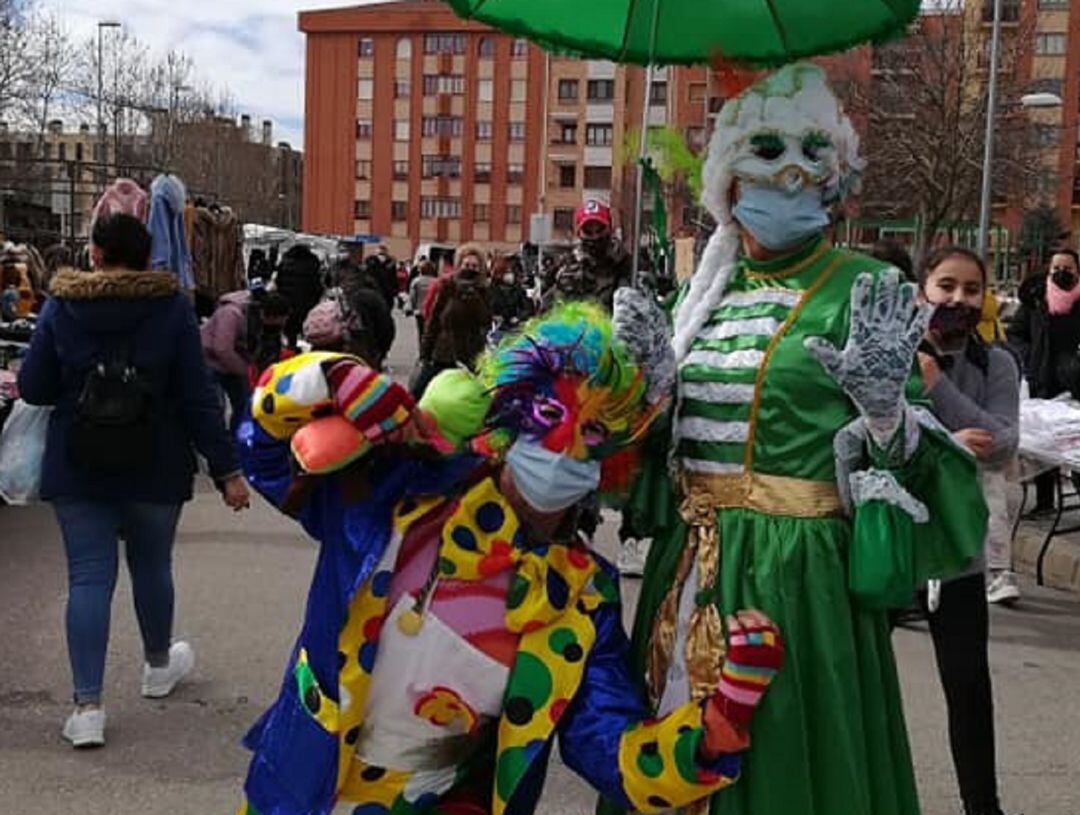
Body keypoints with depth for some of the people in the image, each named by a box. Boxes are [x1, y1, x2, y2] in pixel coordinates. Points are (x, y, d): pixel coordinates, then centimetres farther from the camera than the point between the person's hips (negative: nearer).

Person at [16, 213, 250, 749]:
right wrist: (226, 469, -6)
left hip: (77, 468, 0)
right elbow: (197, 397, -10)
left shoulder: (60, 308, -5)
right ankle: (159, 665, 39)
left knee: (88, 578, 3)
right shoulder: (172, 308, -8)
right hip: (155, 468, 0)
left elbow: (32, 388, -2)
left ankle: (87, 706, -2)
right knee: (152, 566, 18)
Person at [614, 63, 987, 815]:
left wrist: (882, 402, -26)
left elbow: (901, 454, -7)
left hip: (796, 569, -5)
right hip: (693, 561, 5)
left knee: (786, 753, 4)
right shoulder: (707, 288, 9)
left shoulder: (863, 291, -5)